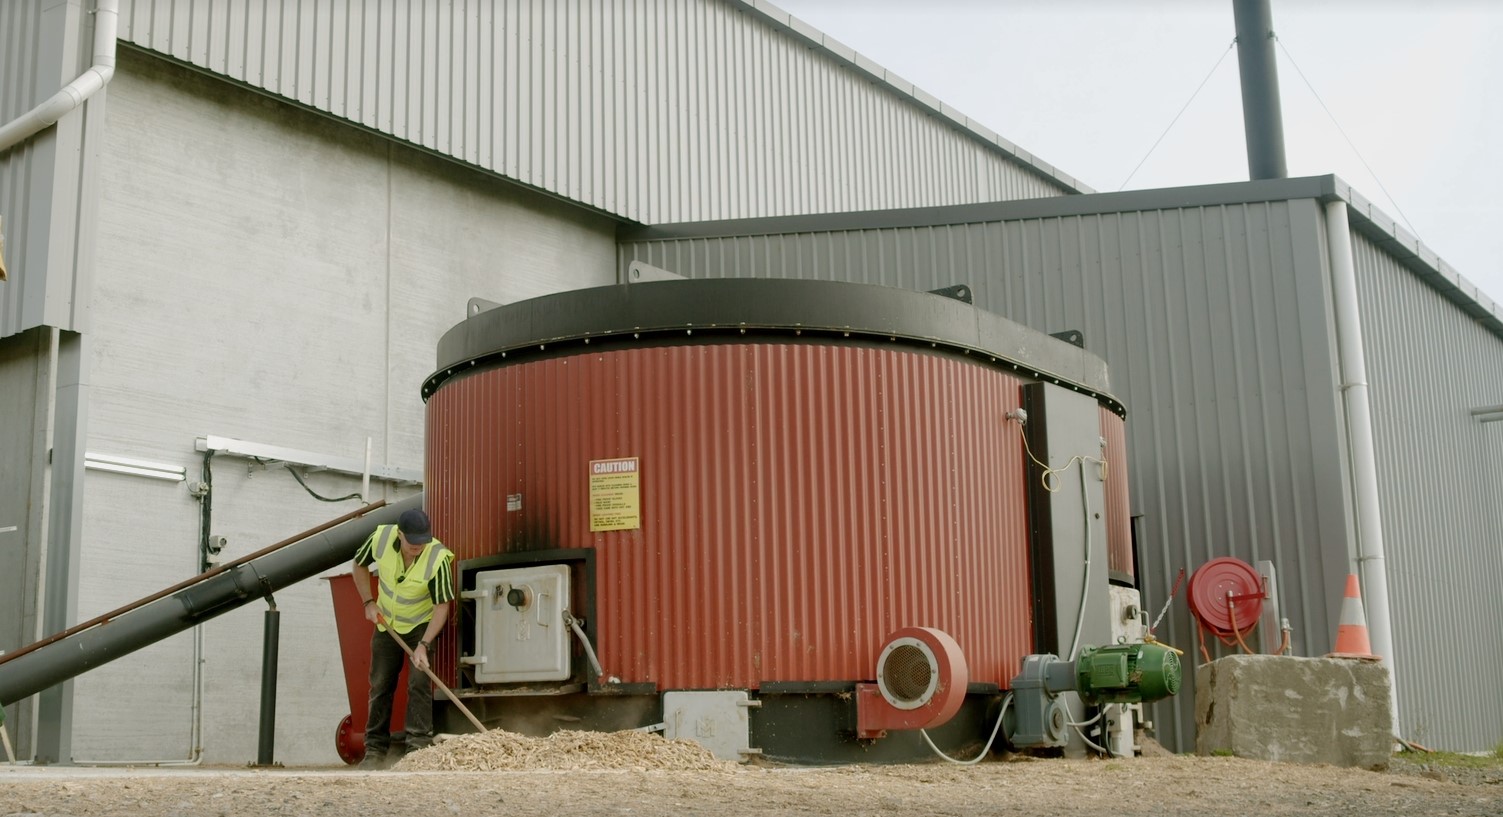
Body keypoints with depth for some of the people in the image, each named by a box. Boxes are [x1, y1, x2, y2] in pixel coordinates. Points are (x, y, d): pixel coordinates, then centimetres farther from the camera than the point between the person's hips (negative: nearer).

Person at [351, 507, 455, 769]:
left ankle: (419, 747, -7)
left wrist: (423, 645, -31)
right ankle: (375, 749, 16)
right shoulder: (380, 538, -24)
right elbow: (360, 565, -1)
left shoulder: (438, 558, -32)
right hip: (386, 623, 3)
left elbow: (442, 606, -25)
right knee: (380, 685, 7)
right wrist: (369, 602, -7)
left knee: (419, 683, -13)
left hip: (421, 625, -3)